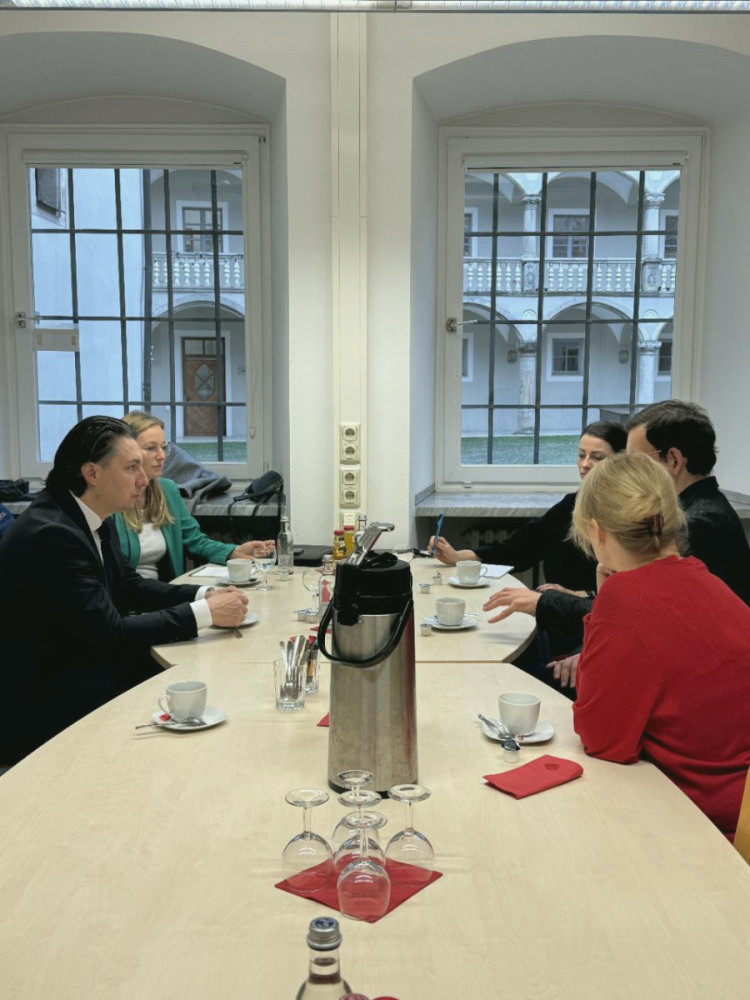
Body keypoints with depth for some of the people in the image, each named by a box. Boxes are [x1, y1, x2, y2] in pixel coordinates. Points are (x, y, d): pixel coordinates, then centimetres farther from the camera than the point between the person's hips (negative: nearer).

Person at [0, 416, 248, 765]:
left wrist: (203, 595, -2)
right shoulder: (50, 534, -26)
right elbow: (111, 634, -25)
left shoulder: (95, 519, 2)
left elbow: (128, 585, 13)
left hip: (86, 663, 8)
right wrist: (204, 612, -20)